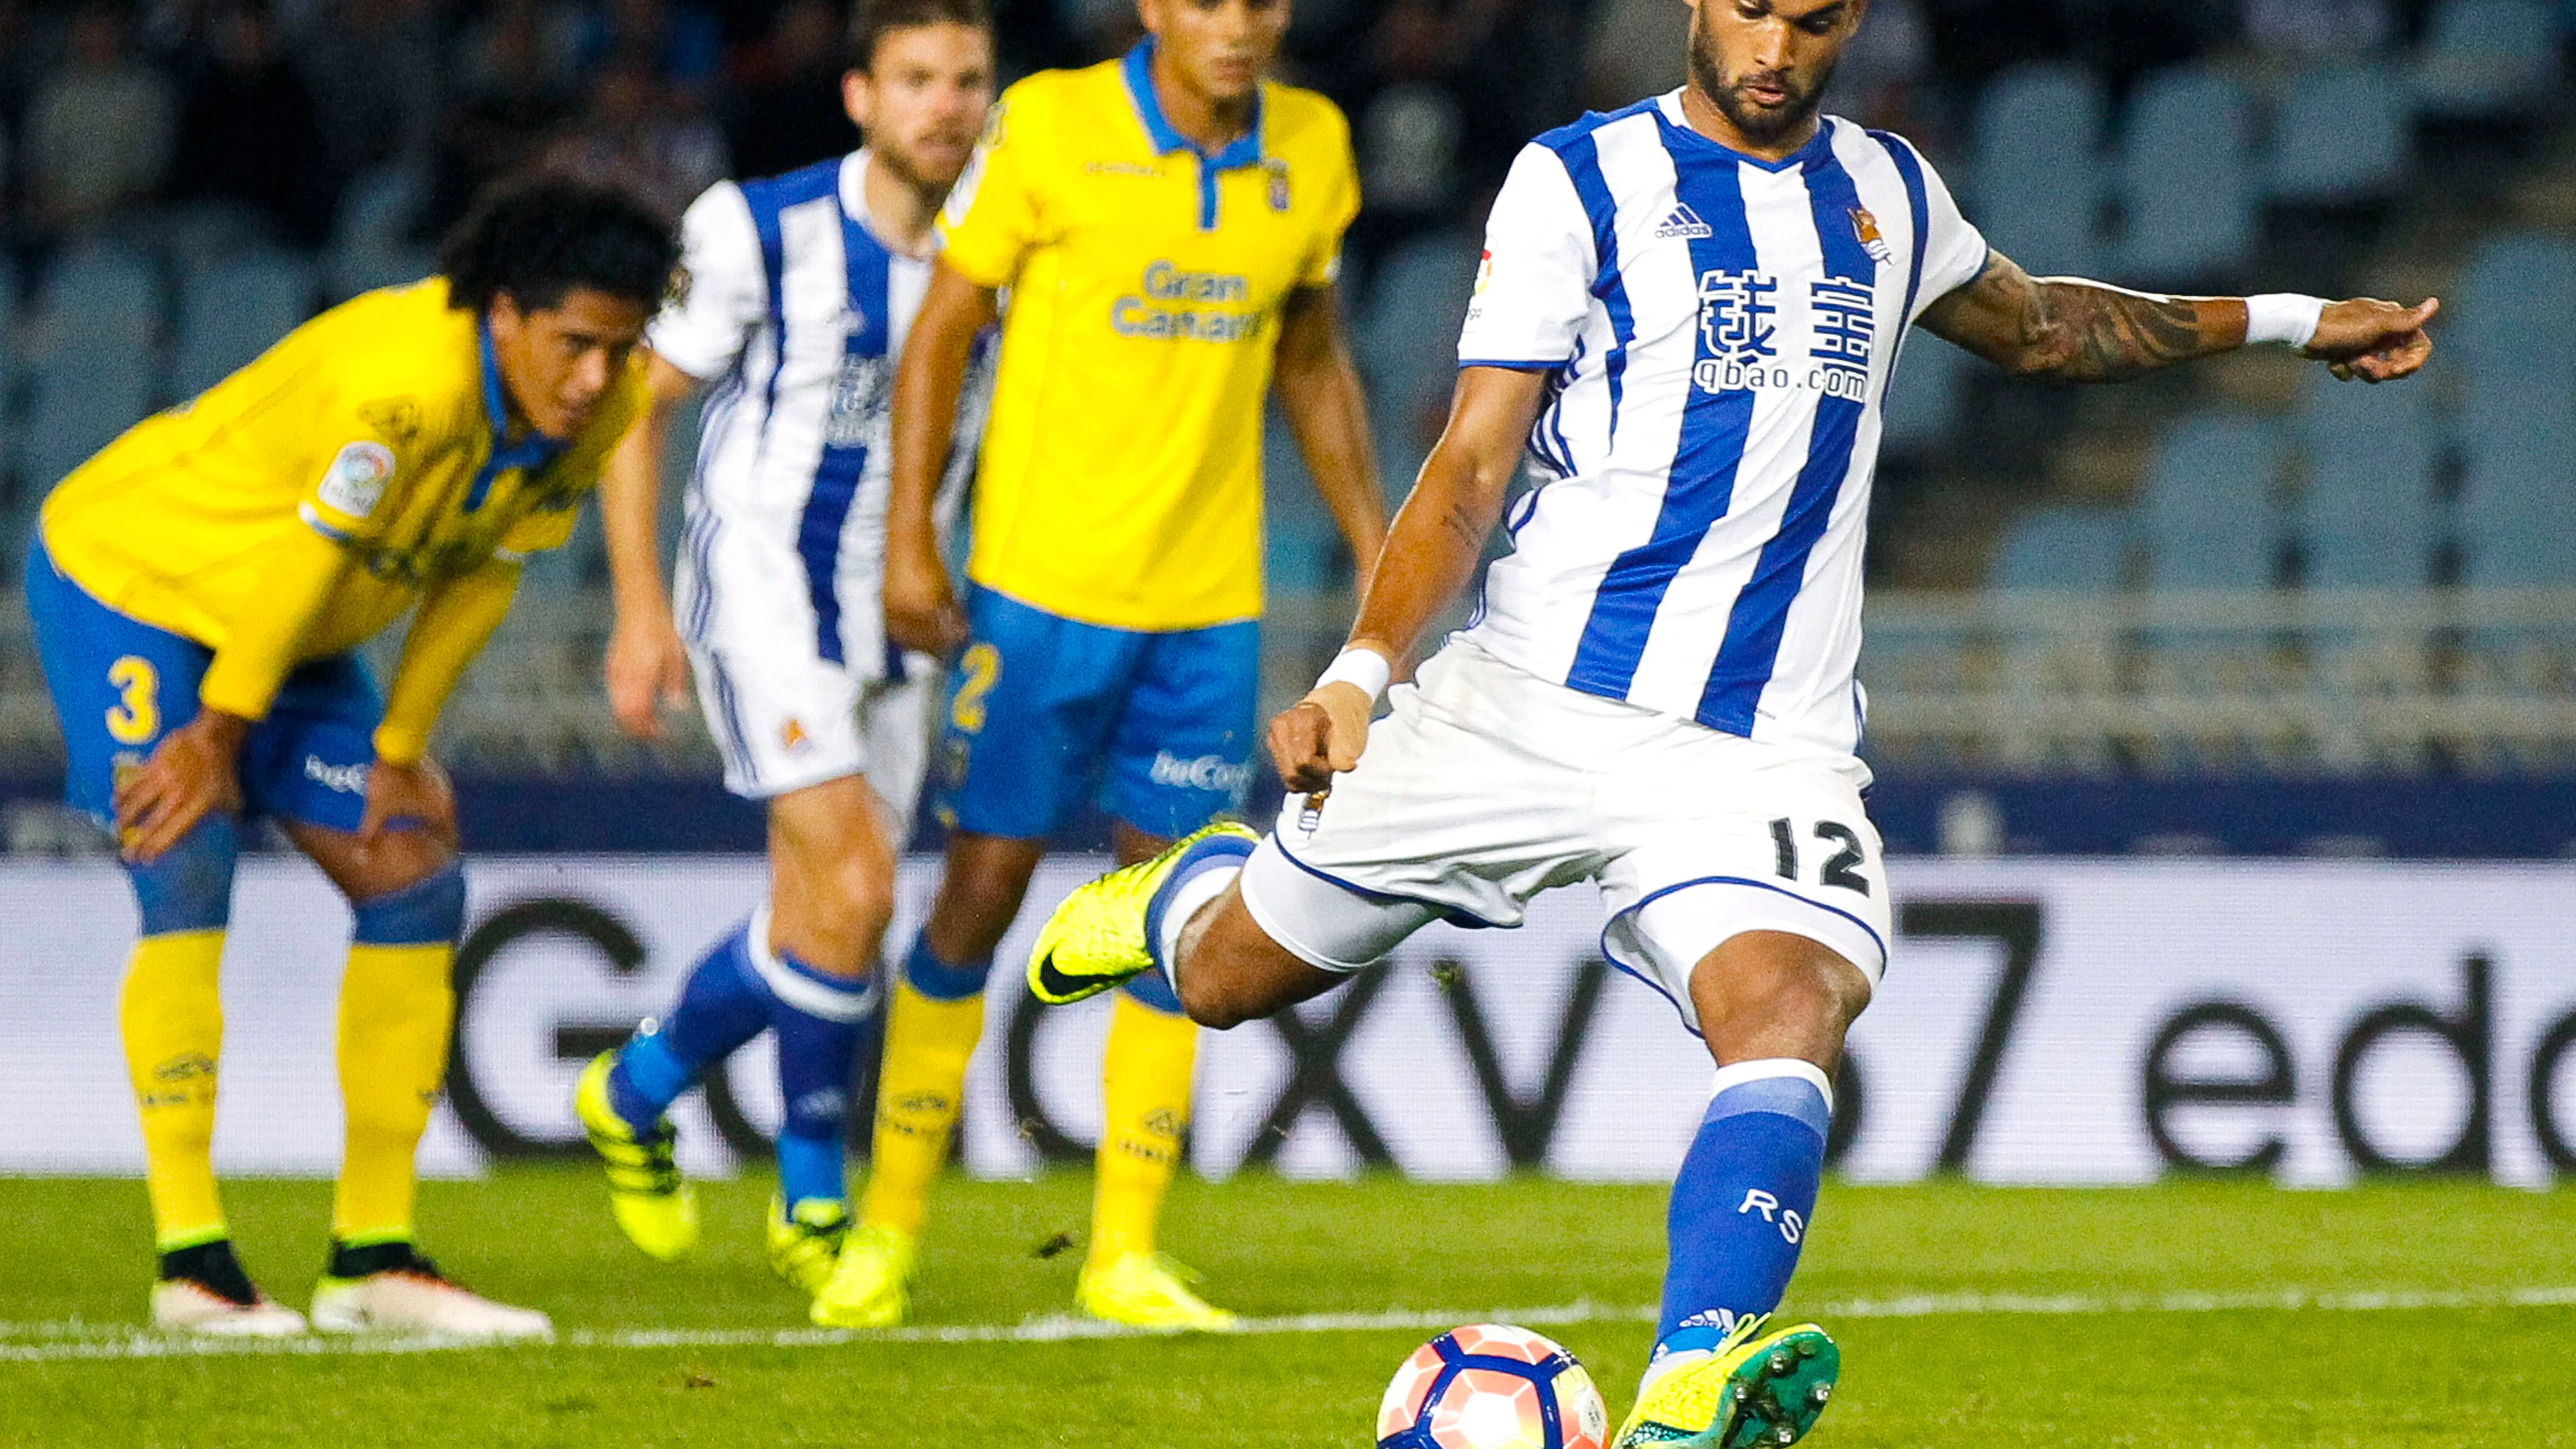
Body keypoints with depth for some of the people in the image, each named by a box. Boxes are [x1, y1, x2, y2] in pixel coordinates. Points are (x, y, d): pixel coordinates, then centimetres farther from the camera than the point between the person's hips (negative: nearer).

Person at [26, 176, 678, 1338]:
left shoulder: (597, 411, -12)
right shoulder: (403, 379, -37)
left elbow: (481, 576, -2)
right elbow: (306, 555, -27)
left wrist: (398, 752, -1)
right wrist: (223, 731, -17)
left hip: (287, 629, 8)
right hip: (125, 575, -8)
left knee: (415, 876, 1)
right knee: (185, 876, -20)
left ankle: (375, 1261, 6)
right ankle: (191, 1261, -15)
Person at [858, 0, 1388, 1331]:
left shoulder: (1311, 149, 4)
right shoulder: (1052, 126, -8)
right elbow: (941, 331, -3)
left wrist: (1375, 553, 14)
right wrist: (910, 544, -7)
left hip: (1209, 601, 4)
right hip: (1042, 583, -4)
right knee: (981, 893, 0)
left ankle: (1126, 1256, 10)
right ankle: (887, 1231, 13)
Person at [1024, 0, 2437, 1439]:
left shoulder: (1888, 196, 14)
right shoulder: (1580, 182, -1)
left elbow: (2034, 326, 36)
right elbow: (1473, 466, -5)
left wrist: (2281, 322, 37)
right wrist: (1360, 673, -18)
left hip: (1762, 748, 2)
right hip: (1525, 706, -2)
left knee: (1791, 1002, -28)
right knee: (1231, 977, 9)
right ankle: (1190, 885, 47)